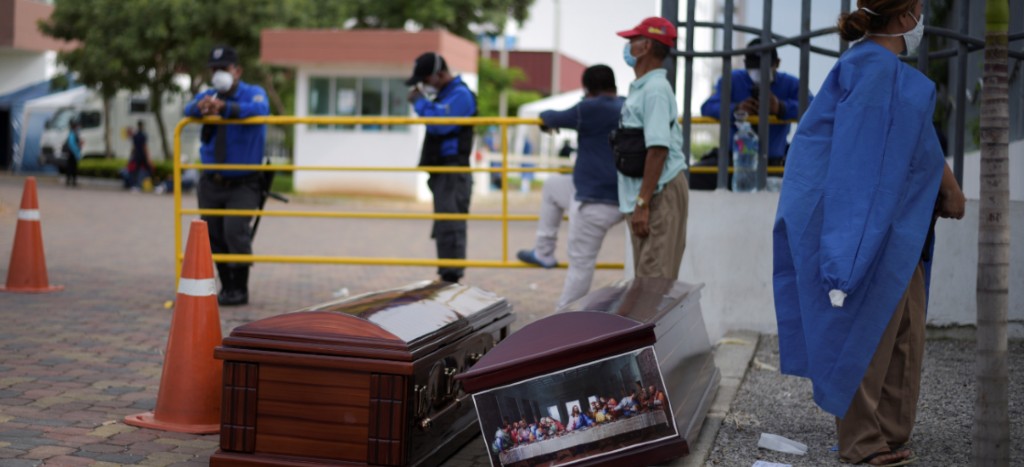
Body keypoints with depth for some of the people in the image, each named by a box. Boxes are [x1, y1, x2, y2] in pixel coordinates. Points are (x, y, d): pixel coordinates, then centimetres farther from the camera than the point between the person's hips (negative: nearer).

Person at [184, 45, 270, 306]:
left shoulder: (253, 93, -4)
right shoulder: (207, 96, 7)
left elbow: (258, 109, -30)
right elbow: (189, 110, -16)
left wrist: (225, 107, -47)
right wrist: (200, 106, -42)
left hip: (243, 184, -4)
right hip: (211, 183, 5)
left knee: (235, 230, -19)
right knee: (214, 236, 6)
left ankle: (240, 289, -5)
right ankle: (226, 287, 22)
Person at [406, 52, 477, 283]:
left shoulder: (460, 95, -10)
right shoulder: (443, 95, 20)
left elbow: (439, 123, -22)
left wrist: (420, 101, -11)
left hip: (452, 171, -10)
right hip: (441, 171, 10)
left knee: (450, 227, -13)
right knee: (444, 228, 11)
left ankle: (451, 278, -13)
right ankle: (447, 277, 16)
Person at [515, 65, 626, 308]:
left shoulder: (590, 108, -15)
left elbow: (553, 119, 0)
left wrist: (545, 114, 24)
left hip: (596, 202, -9)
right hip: (620, 196, 9)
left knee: (581, 263, 1)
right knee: (552, 185, 27)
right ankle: (543, 252, 31)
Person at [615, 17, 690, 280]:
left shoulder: (655, 90, -14)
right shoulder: (641, 88, 17)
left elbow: (658, 149, -21)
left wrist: (642, 203, -23)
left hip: (661, 193, -10)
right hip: (646, 193, 10)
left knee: (654, 281, -11)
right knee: (644, 280, 14)